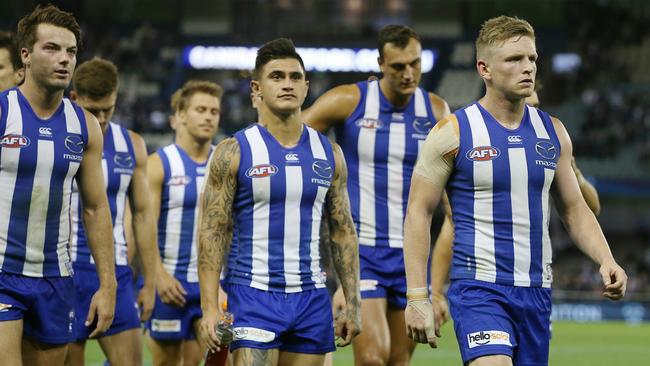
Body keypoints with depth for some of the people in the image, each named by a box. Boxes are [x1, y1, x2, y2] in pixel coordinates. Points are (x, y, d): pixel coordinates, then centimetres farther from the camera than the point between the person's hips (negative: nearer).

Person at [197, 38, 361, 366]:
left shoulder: (329, 154, 9)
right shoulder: (234, 152, -2)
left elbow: (343, 232, 13)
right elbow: (212, 233, -5)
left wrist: (352, 304, 7)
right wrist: (209, 308, -13)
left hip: (312, 298, 4)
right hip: (254, 295, -4)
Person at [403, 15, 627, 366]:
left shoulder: (553, 132, 10)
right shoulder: (453, 132, -5)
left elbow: (575, 209, 17)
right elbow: (418, 213, -4)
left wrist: (606, 260, -1)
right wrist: (417, 298, -10)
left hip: (536, 293, 6)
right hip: (478, 288, -5)